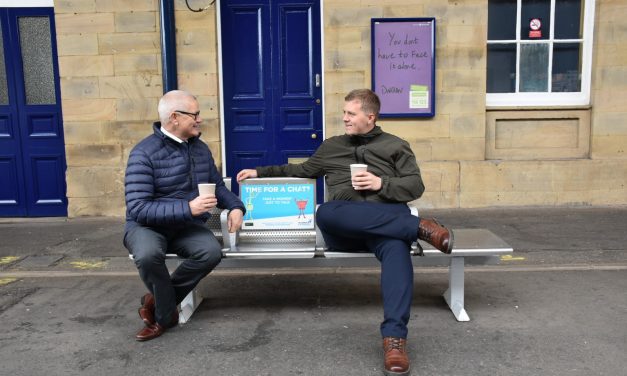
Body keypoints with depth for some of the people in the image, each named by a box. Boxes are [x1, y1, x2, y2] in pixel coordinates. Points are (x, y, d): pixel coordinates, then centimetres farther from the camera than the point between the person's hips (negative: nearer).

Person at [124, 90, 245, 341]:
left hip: (187, 227, 5)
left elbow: (217, 186, 17)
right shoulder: (144, 153, -15)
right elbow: (138, 209, -23)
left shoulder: (200, 148, 6)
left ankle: (158, 299, -3)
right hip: (147, 226, -4)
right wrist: (188, 208, -30)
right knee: (148, 254, -38)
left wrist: (235, 207, -5)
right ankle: (167, 312, -7)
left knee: (212, 252, -27)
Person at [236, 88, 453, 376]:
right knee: (325, 212, -37)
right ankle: (419, 227, -31)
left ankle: (394, 338, -41)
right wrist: (260, 172, 32)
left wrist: (381, 183, -6)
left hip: (387, 218, -1)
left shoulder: (395, 145, 20)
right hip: (345, 228, 2)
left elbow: (416, 186, 11)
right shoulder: (332, 146, 28)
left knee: (396, 248, -39)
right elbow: (302, 171, 37)